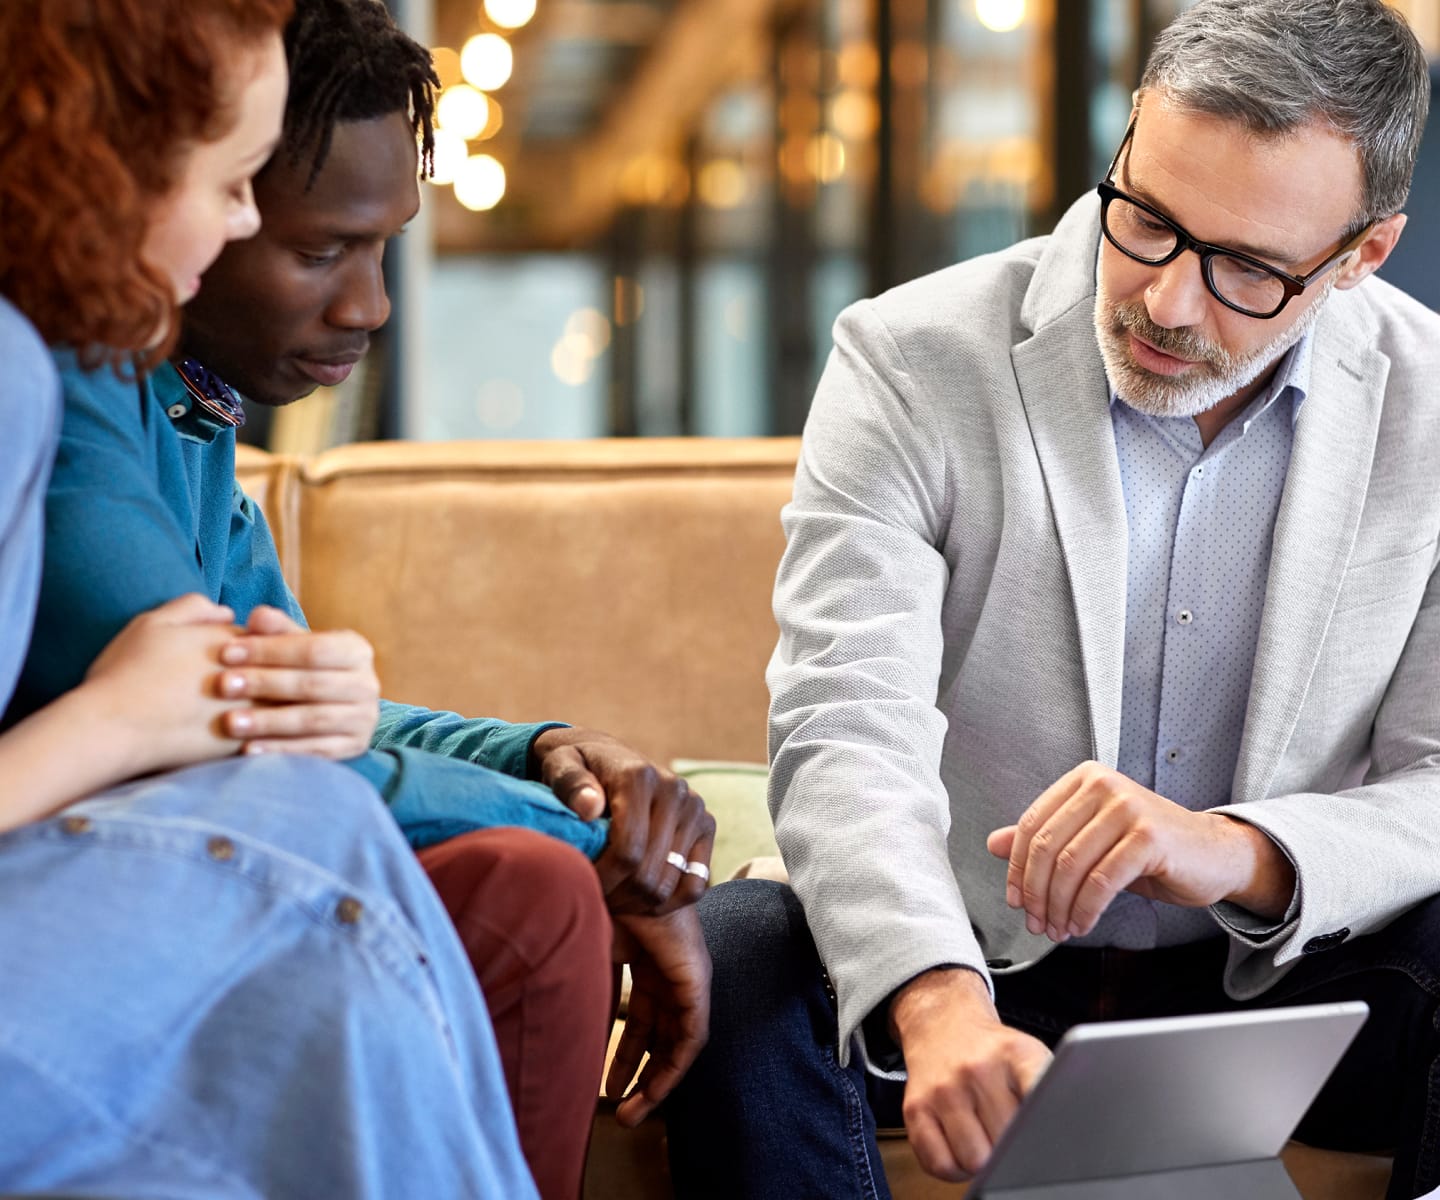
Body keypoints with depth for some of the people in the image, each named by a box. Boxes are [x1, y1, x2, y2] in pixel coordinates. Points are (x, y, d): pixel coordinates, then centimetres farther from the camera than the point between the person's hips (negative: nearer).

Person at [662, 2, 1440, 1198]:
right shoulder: (913, 363, -11)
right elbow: (846, 735, -22)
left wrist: (1241, 855, -29)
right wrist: (941, 1003, -42)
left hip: (1273, 976, 2)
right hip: (966, 971, -1)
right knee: (739, 951, -30)